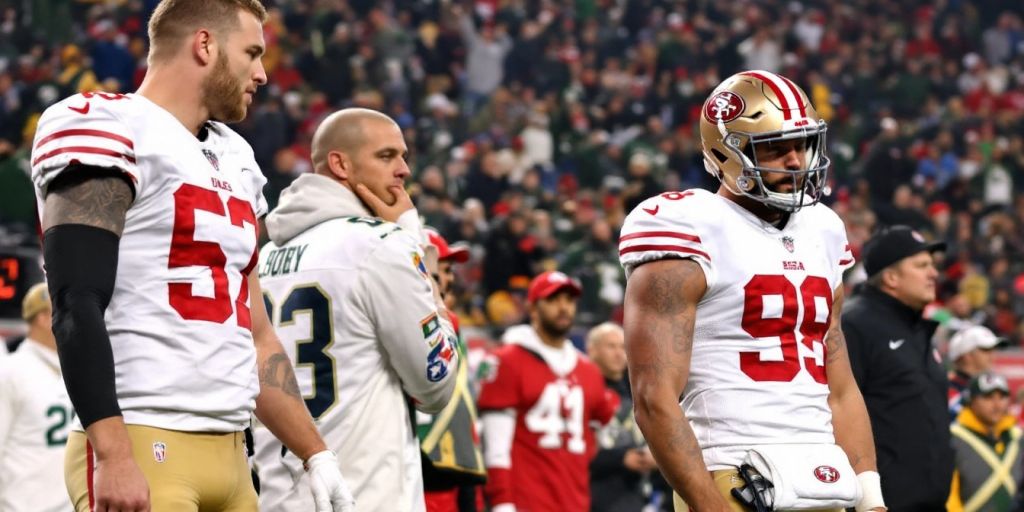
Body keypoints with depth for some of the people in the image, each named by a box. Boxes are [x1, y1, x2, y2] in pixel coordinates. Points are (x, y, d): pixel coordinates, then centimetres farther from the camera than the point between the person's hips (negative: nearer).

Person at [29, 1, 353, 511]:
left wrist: (316, 455, 21)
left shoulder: (233, 160, 22)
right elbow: (77, 309, -15)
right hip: (142, 449, -9)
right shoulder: (111, 132, -6)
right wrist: (113, 455, -23)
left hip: (227, 451, 9)